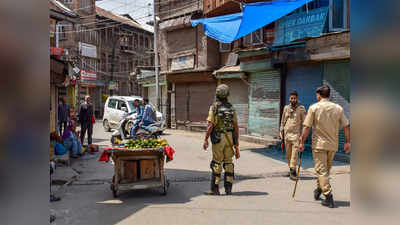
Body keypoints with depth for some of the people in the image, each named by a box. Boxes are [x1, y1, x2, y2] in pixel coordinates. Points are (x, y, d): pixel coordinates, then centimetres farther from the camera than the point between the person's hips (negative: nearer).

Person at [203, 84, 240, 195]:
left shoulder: (214, 107, -6)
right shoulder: (231, 108, 7)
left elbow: (210, 125, -12)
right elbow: (236, 127, 5)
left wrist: (205, 140, -5)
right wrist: (236, 143, 10)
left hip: (218, 138, -4)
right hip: (229, 138, 4)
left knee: (217, 163, 0)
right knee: (228, 162, 10)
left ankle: (215, 189, 2)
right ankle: (228, 188, 12)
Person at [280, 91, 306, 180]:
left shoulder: (301, 108, -2)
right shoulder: (286, 108, 9)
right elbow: (283, 121, 17)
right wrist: (281, 132, 12)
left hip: (296, 134, -4)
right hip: (286, 134, 4)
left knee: (294, 153, -12)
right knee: (288, 154, 10)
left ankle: (293, 171, -9)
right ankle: (291, 169, 25)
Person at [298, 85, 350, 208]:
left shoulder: (314, 107, -7)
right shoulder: (338, 108, 4)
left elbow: (306, 127, -10)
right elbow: (346, 127, 5)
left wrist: (302, 142, -3)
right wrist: (347, 142, 14)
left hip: (319, 144, -4)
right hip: (333, 145, 4)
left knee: (321, 170, 0)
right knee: (326, 169, 21)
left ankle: (329, 197, -7)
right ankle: (319, 189, 35)